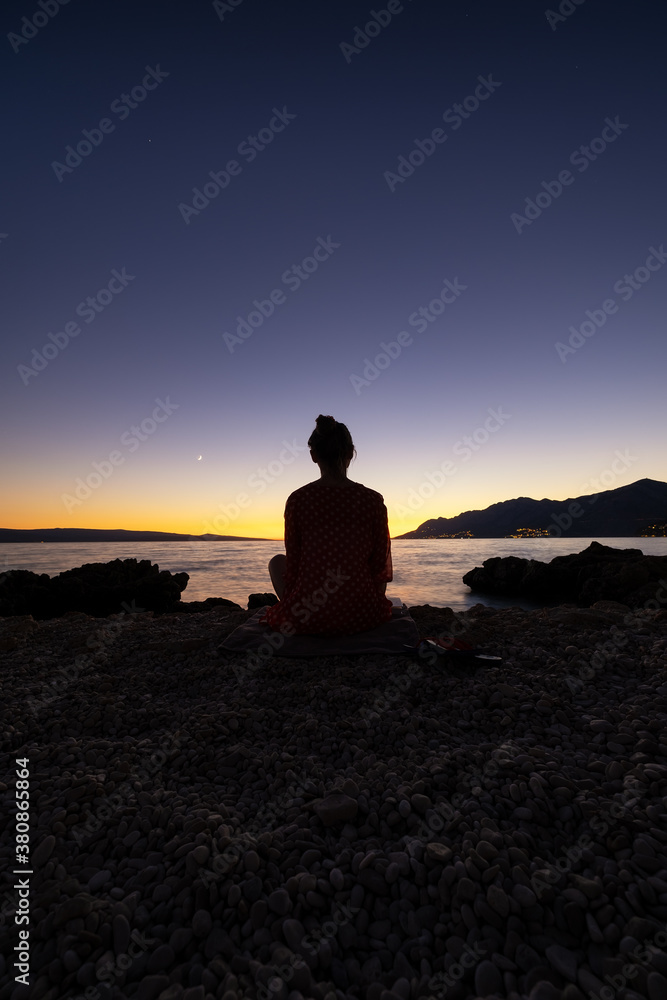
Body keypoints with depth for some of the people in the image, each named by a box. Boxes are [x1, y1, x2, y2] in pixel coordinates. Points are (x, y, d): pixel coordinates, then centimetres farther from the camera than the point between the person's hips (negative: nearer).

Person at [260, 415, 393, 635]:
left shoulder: (297, 499, -6)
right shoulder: (373, 500, -5)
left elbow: (293, 563, 1)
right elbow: (381, 565, 3)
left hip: (306, 619, -1)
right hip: (362, 616, 1)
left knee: (277, 561, 27)